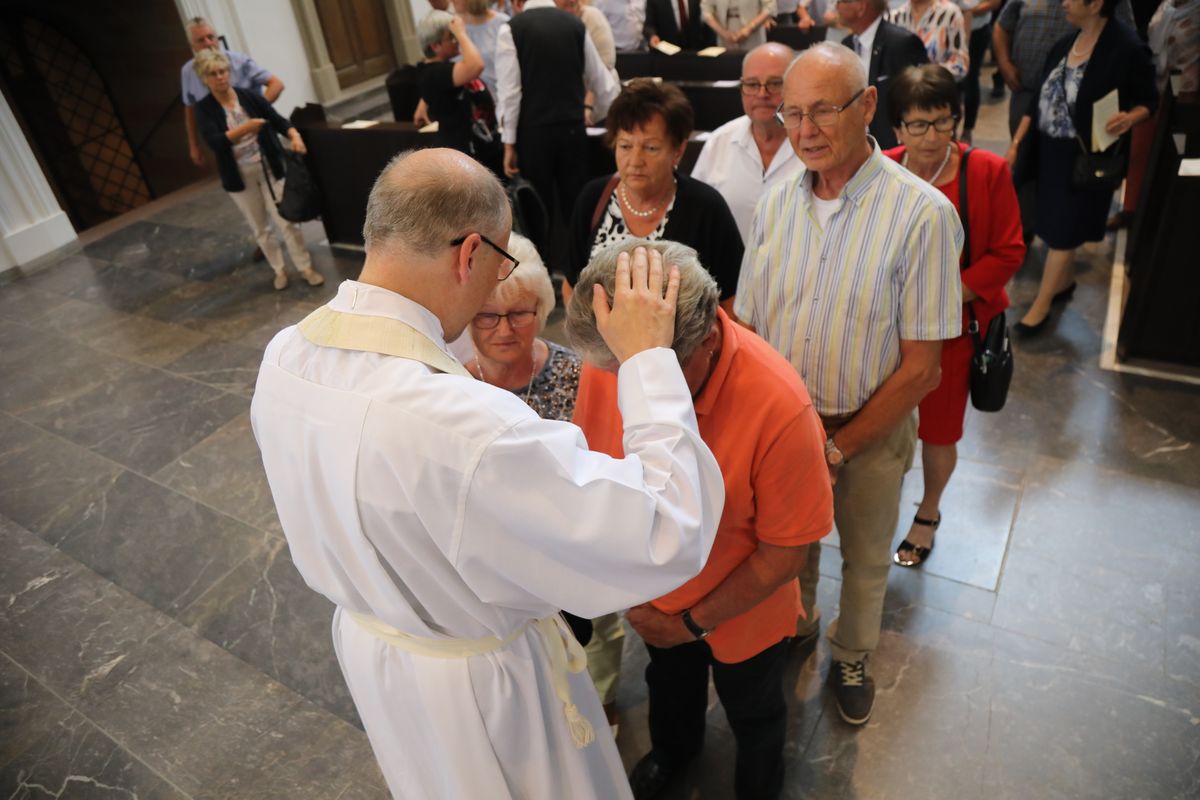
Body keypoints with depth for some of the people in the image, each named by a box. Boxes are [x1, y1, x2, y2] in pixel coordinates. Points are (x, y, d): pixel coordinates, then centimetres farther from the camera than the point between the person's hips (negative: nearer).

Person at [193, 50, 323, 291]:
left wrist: (294, 136, -23)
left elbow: (278, 120, -2)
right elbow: (214, 141, -20)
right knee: (259, 228, 11)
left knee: (286, 221, -1)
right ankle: (280, 269, 26)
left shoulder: (249, 96, -2)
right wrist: (244, 129, -33)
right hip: (239, 177, 0)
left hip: (269, 168, 0)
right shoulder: (204, 109, -6)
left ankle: (306, 267, 12)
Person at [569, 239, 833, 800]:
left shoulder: (779, 405, -37)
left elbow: (787, 549, -25)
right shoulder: (607, 359, -25)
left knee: (752, 713, 27)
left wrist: (695, 622, -17)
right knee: (668, 683, 34)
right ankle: (672, 752, 69)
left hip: (741, 612, -3)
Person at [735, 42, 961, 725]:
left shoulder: (922, 213, -18)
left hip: (870, 431, -3)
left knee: (866, 560, 19)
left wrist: (837, 446, -16)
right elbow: (745, 327, -1)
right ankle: (796, 627, 52)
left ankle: (853, 655, 48)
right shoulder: (777, 202, -4)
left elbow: (919, 366, -16)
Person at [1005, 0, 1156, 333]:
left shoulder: (1127, 48, -15)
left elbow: (1149, 100, -7)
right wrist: (1016, 142, 6)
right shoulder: (1065, 44, 5)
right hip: (1049, 149, 6)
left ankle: (1042, 304, 9)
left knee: (1063, 229, 0)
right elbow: (1039, 99, 9)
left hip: (1086, 155, -6)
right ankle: (1065, 280, 37)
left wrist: (1129, 118, -29)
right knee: (1053, 222, 16)